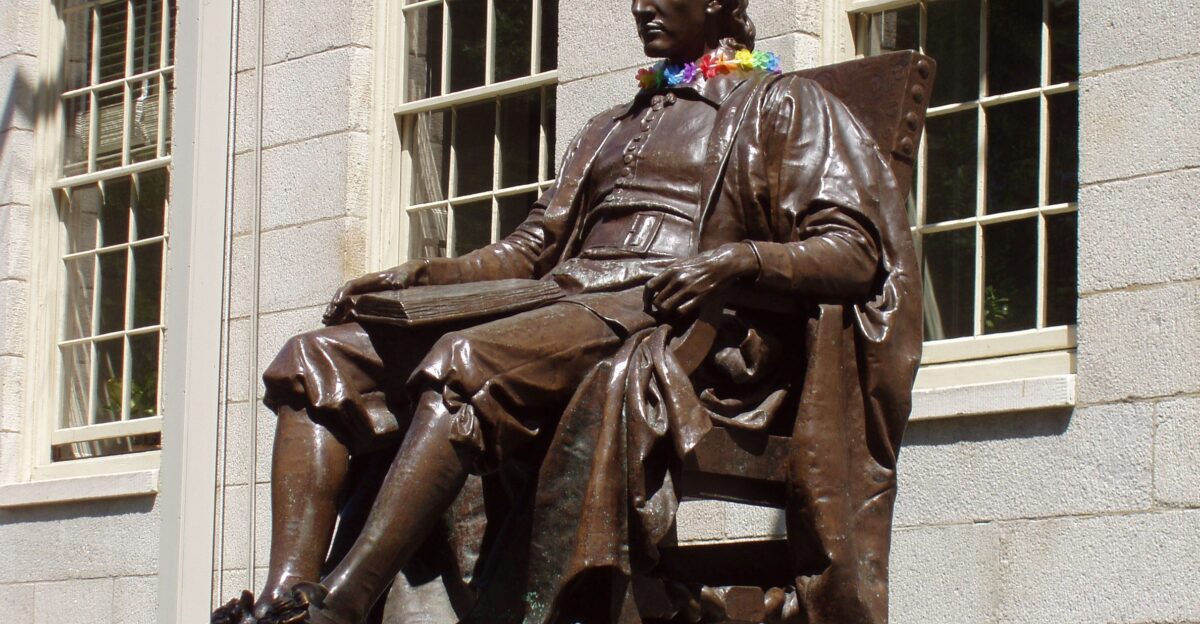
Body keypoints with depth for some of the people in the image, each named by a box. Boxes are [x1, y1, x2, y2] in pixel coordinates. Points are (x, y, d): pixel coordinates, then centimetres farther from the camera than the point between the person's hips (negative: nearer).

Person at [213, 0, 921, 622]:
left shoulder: (781, 105, 12)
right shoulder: (612, 129, 33)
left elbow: (856, 253, -1)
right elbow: (533, 247, 26)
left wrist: (743, 258, -20)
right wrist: (417, 275, 9)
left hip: (679, 332, -7)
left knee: (466, 361, -35)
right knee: (319, 361, -10)